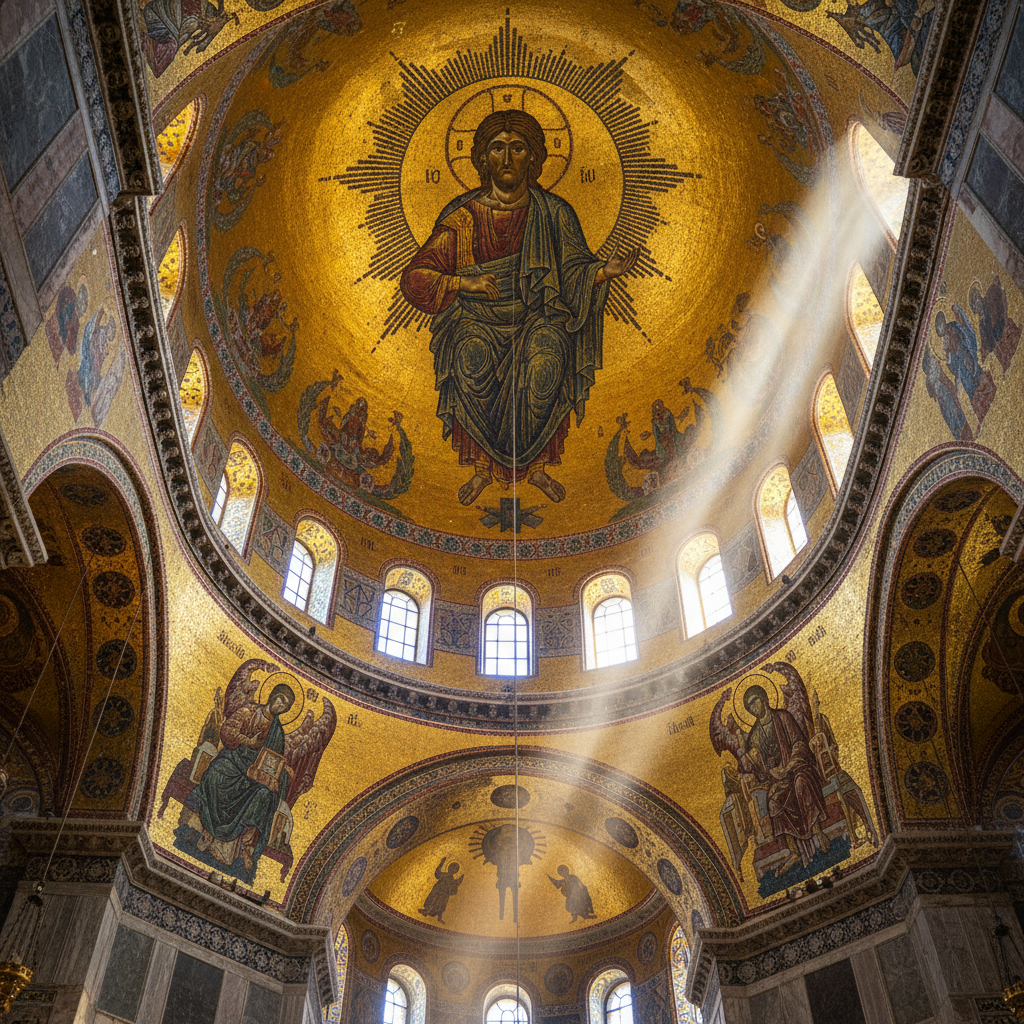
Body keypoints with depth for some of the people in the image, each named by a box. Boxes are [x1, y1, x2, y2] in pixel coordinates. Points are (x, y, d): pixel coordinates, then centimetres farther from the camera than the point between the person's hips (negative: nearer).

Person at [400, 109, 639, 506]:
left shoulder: (552, 213, 2)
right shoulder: (463, 217, -1)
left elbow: (575, 275, 4)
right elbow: (415, 278, -2)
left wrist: (606, 271, -17)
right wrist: (465, 283, -17)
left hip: (537, 315, 0)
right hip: (477, 318, 0)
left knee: (545, 361, -32)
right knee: (472, 364, -33)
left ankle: (535, 463, -11)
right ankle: (482, 465, -13)